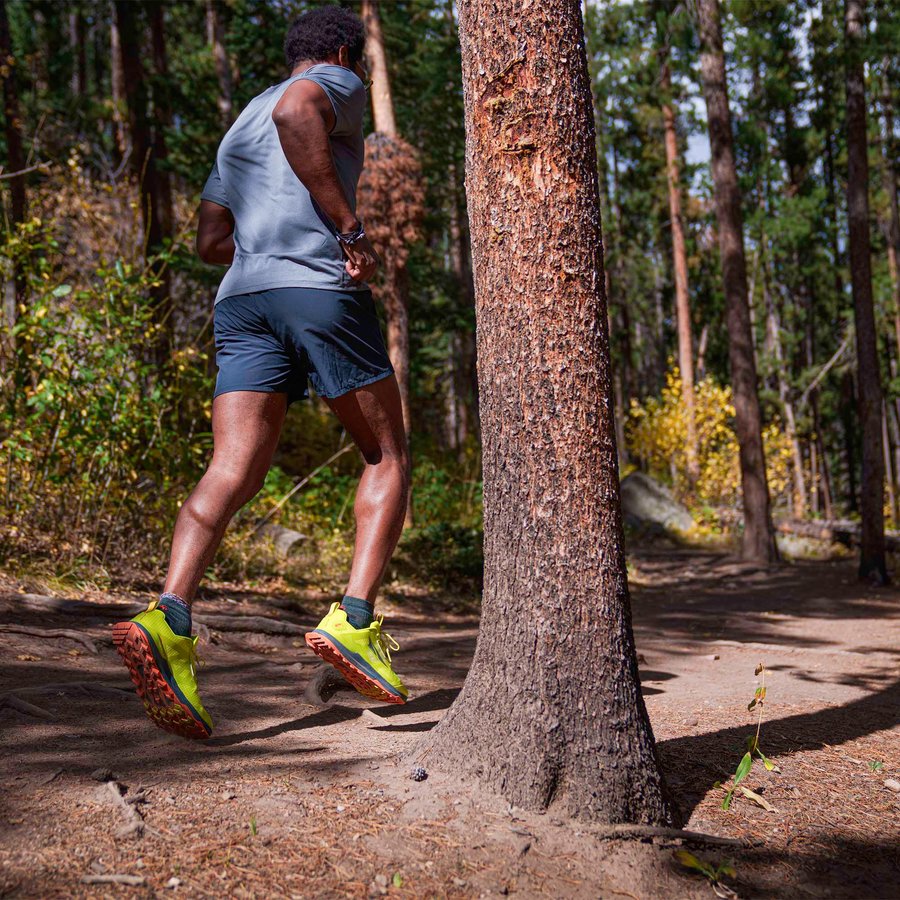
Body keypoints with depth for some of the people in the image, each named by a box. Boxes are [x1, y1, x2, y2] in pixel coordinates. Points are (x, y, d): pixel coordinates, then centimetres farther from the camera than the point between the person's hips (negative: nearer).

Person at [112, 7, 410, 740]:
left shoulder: (239, 129, 32)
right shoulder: (335, 85, 11)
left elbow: (211, 242, 24)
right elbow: (293, 113, -15)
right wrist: (350, 228, -15)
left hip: (243, 299, 6)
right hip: (324, 291, -6)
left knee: (232, 473, -8)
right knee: (387, 457, 7)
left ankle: (169, 621, -29)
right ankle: (354, 621, -7)